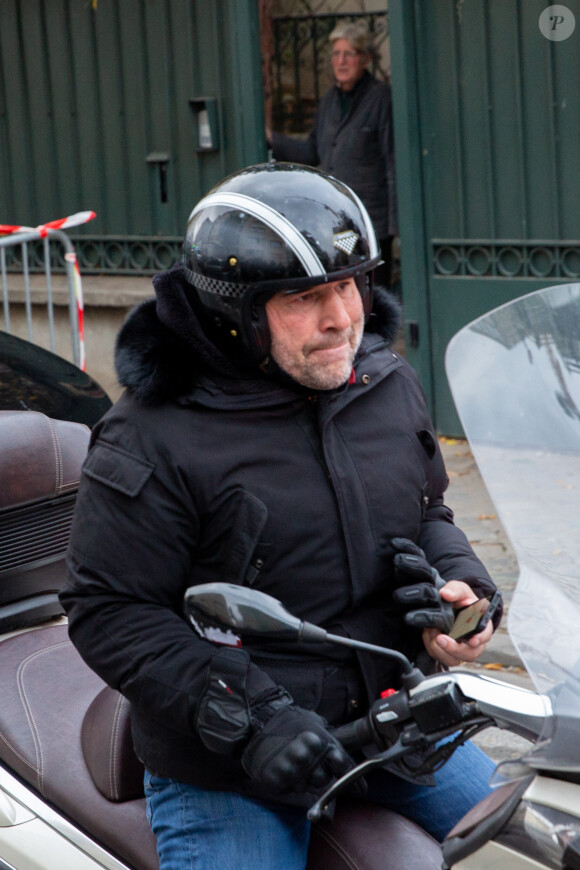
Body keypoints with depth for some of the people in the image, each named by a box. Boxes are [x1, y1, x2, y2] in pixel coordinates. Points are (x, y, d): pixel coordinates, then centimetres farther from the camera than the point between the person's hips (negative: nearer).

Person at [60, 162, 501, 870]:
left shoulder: (389, 386, 4)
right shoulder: (153, 440, -18)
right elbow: (108, 612, -18)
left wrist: (457, 581, -4)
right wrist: (249, 721, -25)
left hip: (391, 718, 6)